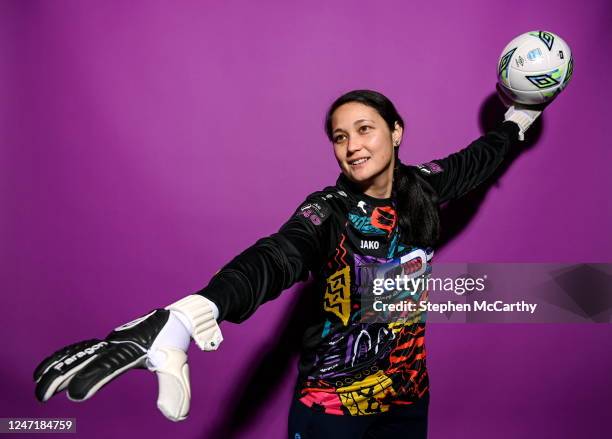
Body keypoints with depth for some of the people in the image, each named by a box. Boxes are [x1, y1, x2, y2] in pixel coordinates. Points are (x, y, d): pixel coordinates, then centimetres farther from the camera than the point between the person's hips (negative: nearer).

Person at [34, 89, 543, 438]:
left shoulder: (421, 188, -2)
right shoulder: (329, 209, -16)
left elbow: (474, 161, 19)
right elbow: (273, 260, -35)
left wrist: (518, 119, 33)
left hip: (408, 397, 4)